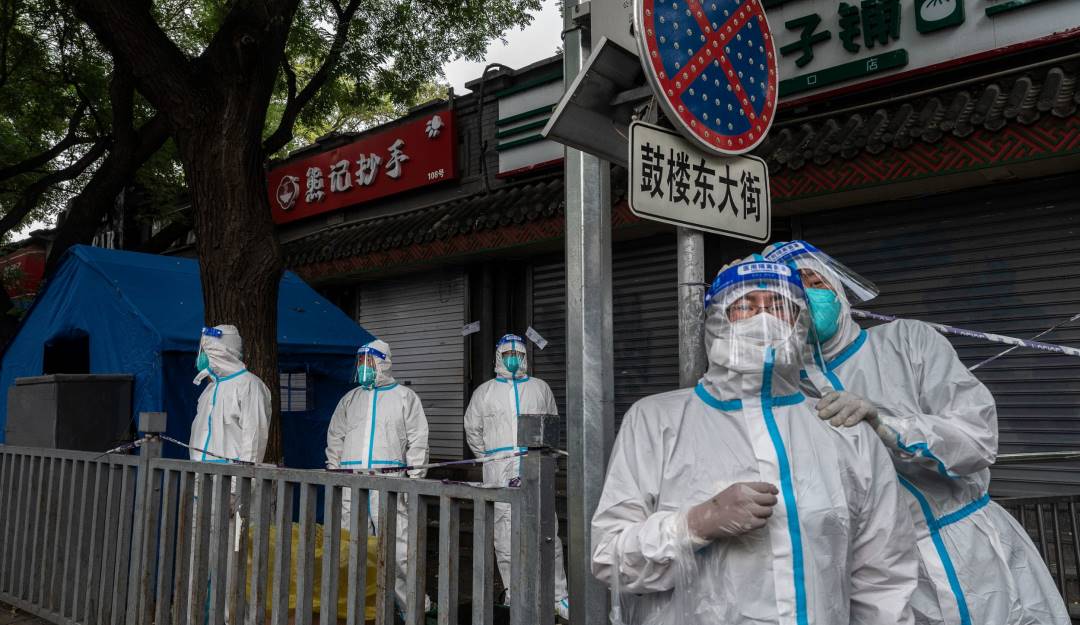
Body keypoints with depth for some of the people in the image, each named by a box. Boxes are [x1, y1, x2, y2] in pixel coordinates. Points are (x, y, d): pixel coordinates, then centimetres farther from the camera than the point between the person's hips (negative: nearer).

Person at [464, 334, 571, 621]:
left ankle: (559, 597, 5)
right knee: (505, 537, 3)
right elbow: (473, 430, 17)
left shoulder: (540, 388, 12)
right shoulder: (484, 391, 10)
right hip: (499, 477, 0)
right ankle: (515, 598, 14)